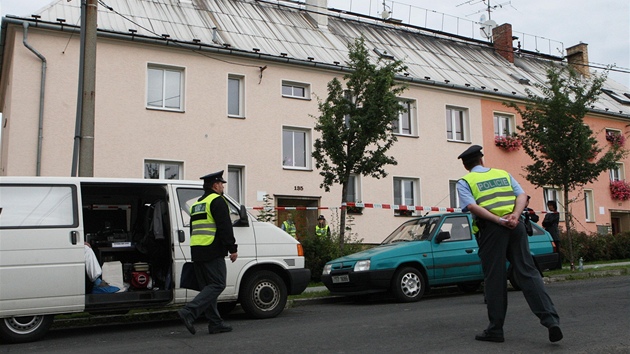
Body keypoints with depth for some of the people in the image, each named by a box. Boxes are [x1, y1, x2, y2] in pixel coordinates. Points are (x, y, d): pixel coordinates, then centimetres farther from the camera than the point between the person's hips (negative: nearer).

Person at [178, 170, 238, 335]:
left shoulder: (197, 204, 22)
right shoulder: (217, 201, -6)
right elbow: (225, 227, -15)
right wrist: (232, 248, -13)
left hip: (196, 252, 9)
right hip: (212, 252, -9)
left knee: (208, 287, 11)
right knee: (217, 285, -7)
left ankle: (215, 323, 12)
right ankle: (189, 312, -18)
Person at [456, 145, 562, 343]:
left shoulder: (464, 182, 7)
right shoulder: (503, 174, 20)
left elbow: (472, 206, -10)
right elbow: (522, 195, 7)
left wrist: (499, 220, -14)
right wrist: (515, 215, -8)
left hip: (491, 229, -3)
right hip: (516, 226, 3)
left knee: (495, 278, 2)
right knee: (527, 272, 5)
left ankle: (495, 330, 9)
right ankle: (550, 319, -6)